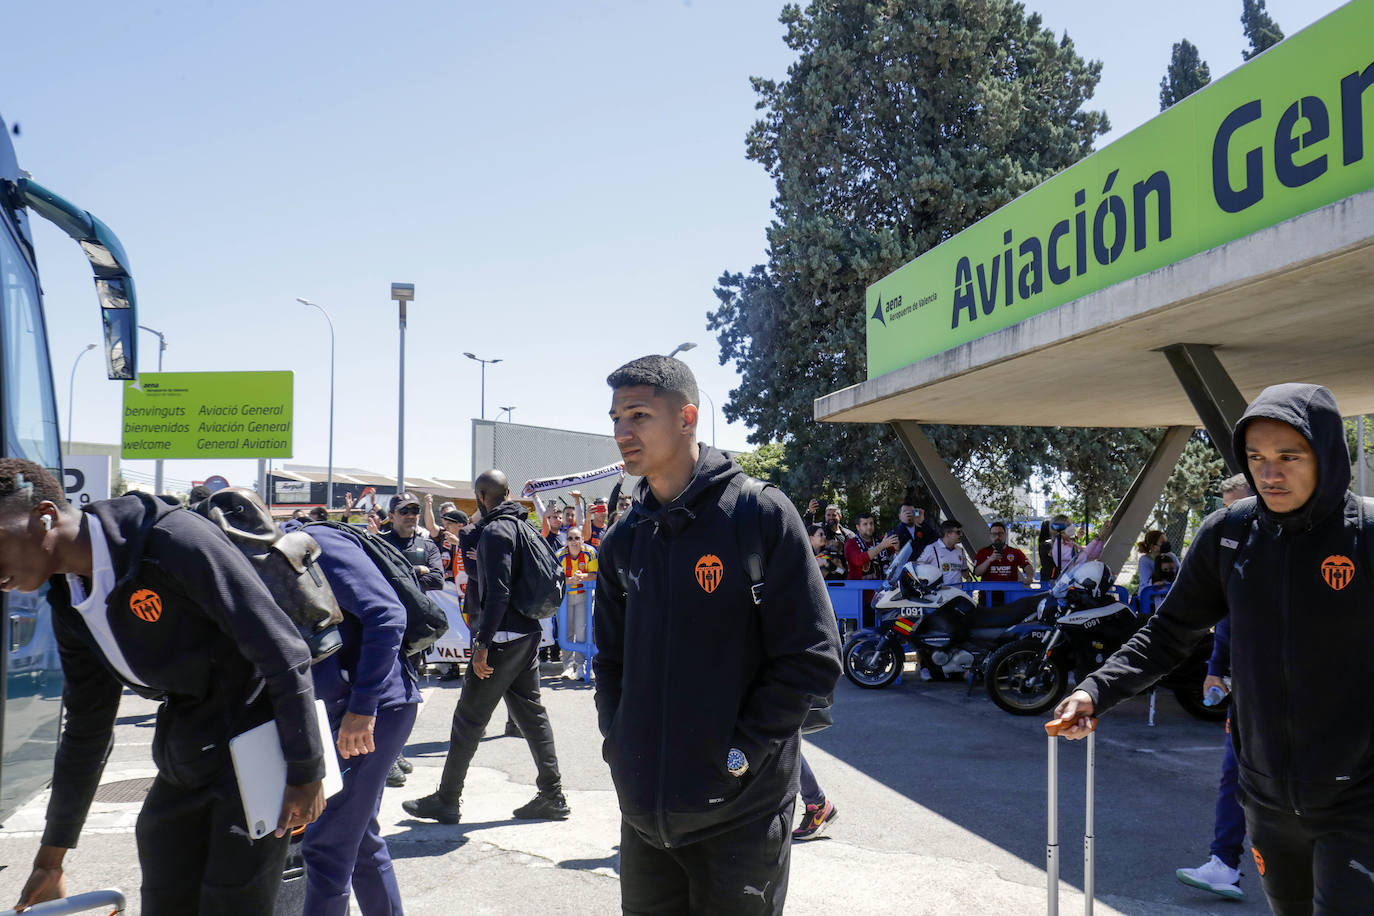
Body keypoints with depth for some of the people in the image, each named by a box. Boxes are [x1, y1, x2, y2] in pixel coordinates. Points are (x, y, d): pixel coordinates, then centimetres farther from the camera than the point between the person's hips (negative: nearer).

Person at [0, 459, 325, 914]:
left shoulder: (173, 540, -21)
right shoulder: (71, 609, 6)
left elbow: (284, 652, -21)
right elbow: (85, 731, 17)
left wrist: (306, 772, -18)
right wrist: (50, 858, 23)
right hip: (182, 764, 8)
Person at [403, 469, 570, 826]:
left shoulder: (495, 531, -14)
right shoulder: (524, 527, 13)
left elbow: (498, 592, -22)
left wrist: (483, 643, -20)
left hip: (503, 637, -9)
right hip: (529, 633, 9)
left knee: (469, 718, 1)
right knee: (530, 712, 13)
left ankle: (446, 800, 11)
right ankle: (552, 797, 16)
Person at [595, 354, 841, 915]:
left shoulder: (760, 515, -10)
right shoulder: (623, 541, 8)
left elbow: (812, 658, -13)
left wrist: (737, 755, -15)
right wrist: (618, 740, 3)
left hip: (739, 812, -5)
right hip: (643, 813, 6)